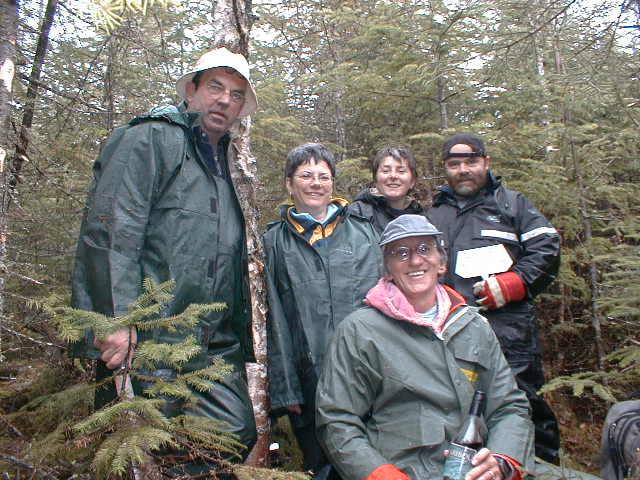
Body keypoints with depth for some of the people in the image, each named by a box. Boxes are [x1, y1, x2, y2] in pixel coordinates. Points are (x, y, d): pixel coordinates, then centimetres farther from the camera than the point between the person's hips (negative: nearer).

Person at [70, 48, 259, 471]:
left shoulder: (224, 164, 22)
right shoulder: (150, 139, -3)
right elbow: (109, 230, -15)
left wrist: (240, 337, 22)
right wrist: (118, 320, -22)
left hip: (215, 348, 8)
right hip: (145, 340, -8)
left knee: (239, 438, 6)